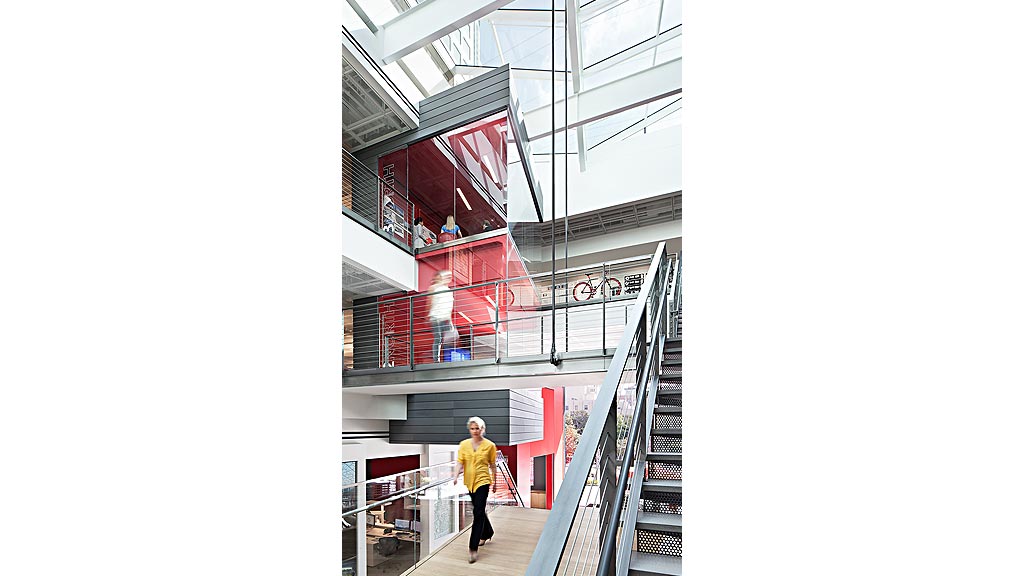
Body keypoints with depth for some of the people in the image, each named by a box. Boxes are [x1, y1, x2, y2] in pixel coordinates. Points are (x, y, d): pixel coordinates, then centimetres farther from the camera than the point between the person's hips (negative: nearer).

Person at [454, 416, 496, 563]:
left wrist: (495, 482, 10)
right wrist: (456, 477, -19)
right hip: (469, 481, 4)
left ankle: (473, 548, 0)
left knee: (478, 513, -8)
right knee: (479, 510, 21)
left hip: (483, 481, -4)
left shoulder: (490, 445, -7)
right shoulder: (464, 444, -1)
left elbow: (493, 465, 2)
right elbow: (460, 462, -4)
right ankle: (487, 532, 46)